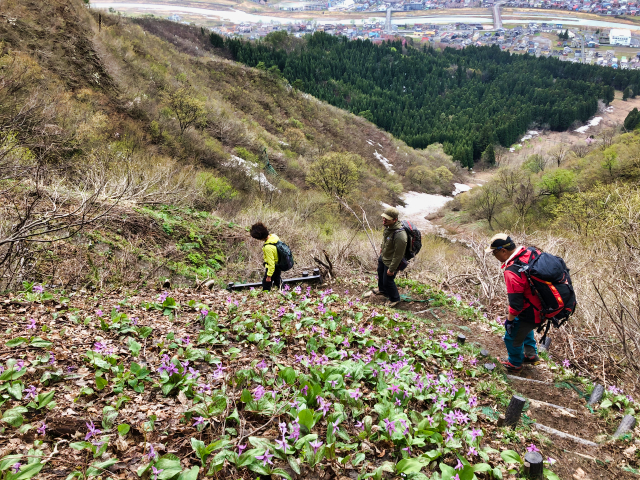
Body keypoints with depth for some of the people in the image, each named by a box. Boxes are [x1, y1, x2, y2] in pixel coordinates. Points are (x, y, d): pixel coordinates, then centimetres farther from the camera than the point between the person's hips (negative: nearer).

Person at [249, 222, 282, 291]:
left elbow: (271, 263, -30)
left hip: (272, 268, -9)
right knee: (278, 283, 30)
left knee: (266, 287, 8)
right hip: (279, 265, 9)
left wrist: (269, 276, -18)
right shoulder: (274, 236, -15)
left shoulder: (268, 247, -39)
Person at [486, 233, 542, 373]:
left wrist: (509, 320, -8)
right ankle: (531, 355, 51)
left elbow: (515, 303, -27)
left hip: (531, 313, -9)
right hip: (544, 306, 9)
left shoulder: (512, 272, -33)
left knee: (512, 338, 17)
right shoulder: (529, 252, -8)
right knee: (525, 327, 36)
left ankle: (515, 364, 41)